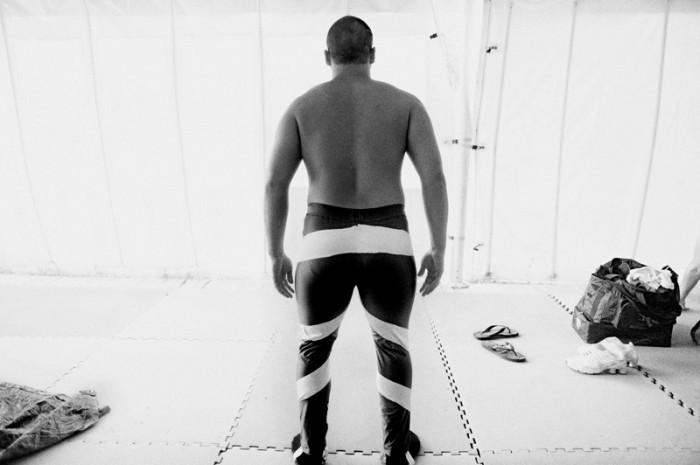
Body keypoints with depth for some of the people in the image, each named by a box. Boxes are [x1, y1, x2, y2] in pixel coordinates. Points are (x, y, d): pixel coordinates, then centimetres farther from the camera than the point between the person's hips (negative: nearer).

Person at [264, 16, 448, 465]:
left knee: (313, 347, 24)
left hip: (324, 249, 0)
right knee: (394, 347, 23)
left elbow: (275, 186, -3)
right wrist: (439, 250, 1)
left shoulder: (302, 107, 4)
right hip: (388, 248, 0)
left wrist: (277, 255, 6)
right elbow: (435, 178, -6)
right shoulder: (406, 104, 4)